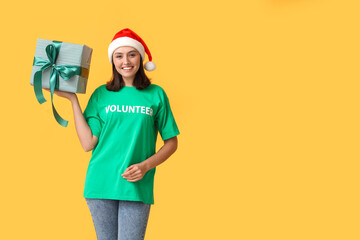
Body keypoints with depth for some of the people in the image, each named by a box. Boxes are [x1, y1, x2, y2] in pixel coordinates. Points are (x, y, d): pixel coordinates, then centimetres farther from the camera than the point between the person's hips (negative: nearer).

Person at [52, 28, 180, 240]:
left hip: (137, 188, -1)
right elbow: (88, 143, -1)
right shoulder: (101, 95, 7)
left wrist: (145, 166, -8)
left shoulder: (156, 94, 5)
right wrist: (73, 99, -1)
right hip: (101, 184, 2)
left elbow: (171, 142, 7)